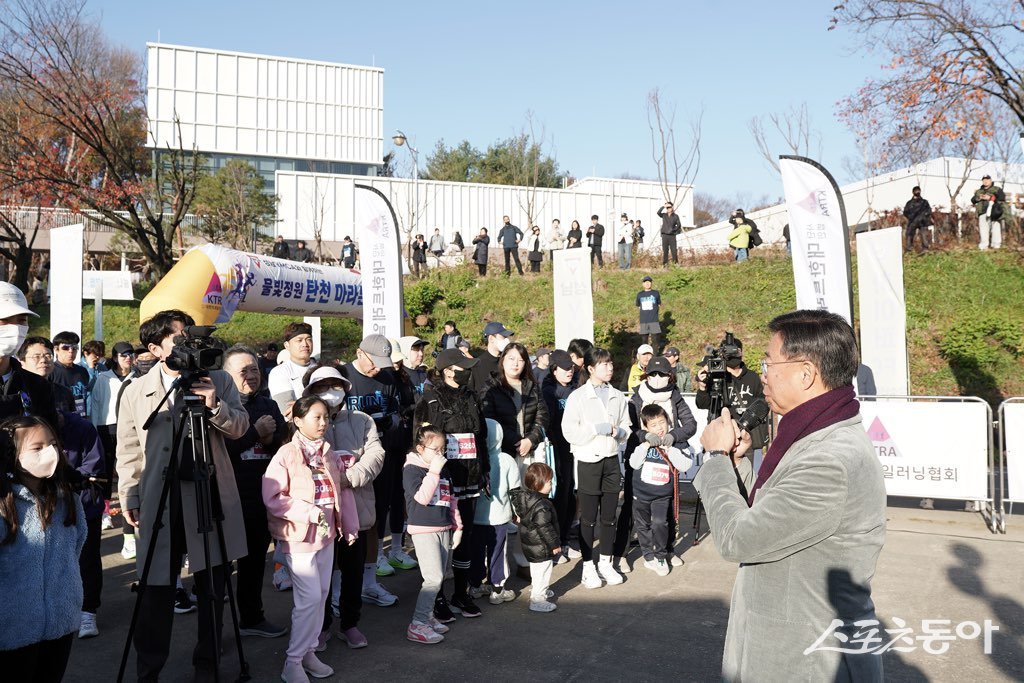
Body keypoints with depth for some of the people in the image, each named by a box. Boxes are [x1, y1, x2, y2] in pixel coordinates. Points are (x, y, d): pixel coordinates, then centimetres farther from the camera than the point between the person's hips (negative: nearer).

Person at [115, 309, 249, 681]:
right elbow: (128, 451, 7)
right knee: (157, 585, 4)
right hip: (160, 499, 0)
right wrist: (129, 498, 3)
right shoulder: (135, 392, 4)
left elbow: (240, 428, 0)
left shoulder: (218, 380, 4)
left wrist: (215, 407, -17)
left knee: (213, 584, 10)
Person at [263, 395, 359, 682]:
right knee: (310, 598, -7)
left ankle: (308, 651, 27)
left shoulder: (330, 454, 7)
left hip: (326, 533, 7)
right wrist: (308, 512, -21)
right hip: (299, 536, -7)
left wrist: (350, 526, 10)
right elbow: (272, 497, -17)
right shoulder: (286, 454, -12)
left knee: (322, 594, 12)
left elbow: (343, 492, 12)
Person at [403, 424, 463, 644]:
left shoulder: (444, 470, 13)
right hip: (424, 530, -8)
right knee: (434, 578, -13)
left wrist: (457, 527, 16)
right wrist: (433, 472, -22)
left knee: (438, 577, 11)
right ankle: (417, 625, -6)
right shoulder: (412, 469, -9)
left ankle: (427, 615, 23)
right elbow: (422, 497, -21)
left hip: (444, 529, 8)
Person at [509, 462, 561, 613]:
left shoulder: (526, 497, 0)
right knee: (542, 572, 2)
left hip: (530, 544, 10)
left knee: (536, 570, 26)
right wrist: (554, 544, -16)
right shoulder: (542, 505, -29)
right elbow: (544, 527, -27)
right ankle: (537, 600, 9)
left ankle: (537, 591, 43)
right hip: (541, 547, -10)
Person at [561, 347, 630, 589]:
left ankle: (605, 563, 23)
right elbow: (569, 432, -13)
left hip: (611, 460, 4)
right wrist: (598, 428, -18)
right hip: (588, 461, -4)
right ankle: (588, 566, 15)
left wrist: (617, 431, -9)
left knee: (609, 516, 10)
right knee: (588, 517, 4)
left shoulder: (618, 397, 8)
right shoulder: (578, 396, -6)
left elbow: (626, 429, 12)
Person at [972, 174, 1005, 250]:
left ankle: (996, 245, -6)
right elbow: (972, 200, 17)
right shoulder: (978, 191, 25)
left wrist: (990, 198, -10)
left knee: (996, 229, -8)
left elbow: (1002, 198, -1)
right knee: (983, 230, -4)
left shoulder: (997, 189, 13)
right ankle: (983, 246, -4)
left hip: (994, 212, -3)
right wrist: (978, 198, -4)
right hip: (982, 213, 3)